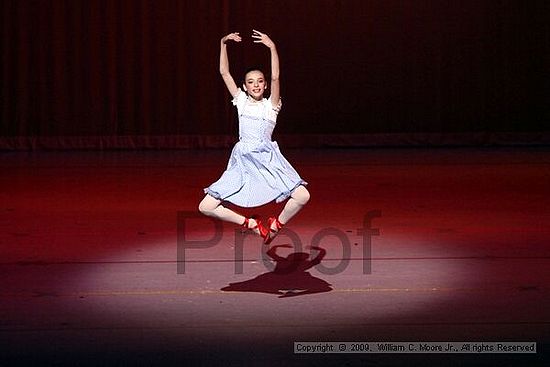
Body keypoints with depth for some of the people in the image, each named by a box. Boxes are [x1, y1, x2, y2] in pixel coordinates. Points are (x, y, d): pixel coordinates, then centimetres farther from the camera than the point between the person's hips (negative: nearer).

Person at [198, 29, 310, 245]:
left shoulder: (270, 105, 4)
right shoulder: (241, 101, 11)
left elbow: (275, 77, -12)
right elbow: (224, 73, 8)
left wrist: (272, 48, -19)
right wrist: (223, 43, 2)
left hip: (267, 160, -2)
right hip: (242, 161, 2)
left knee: (302, 197, -22)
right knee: (206, 207, -8)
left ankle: (276, 225, 7)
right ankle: (250, 224, 14)